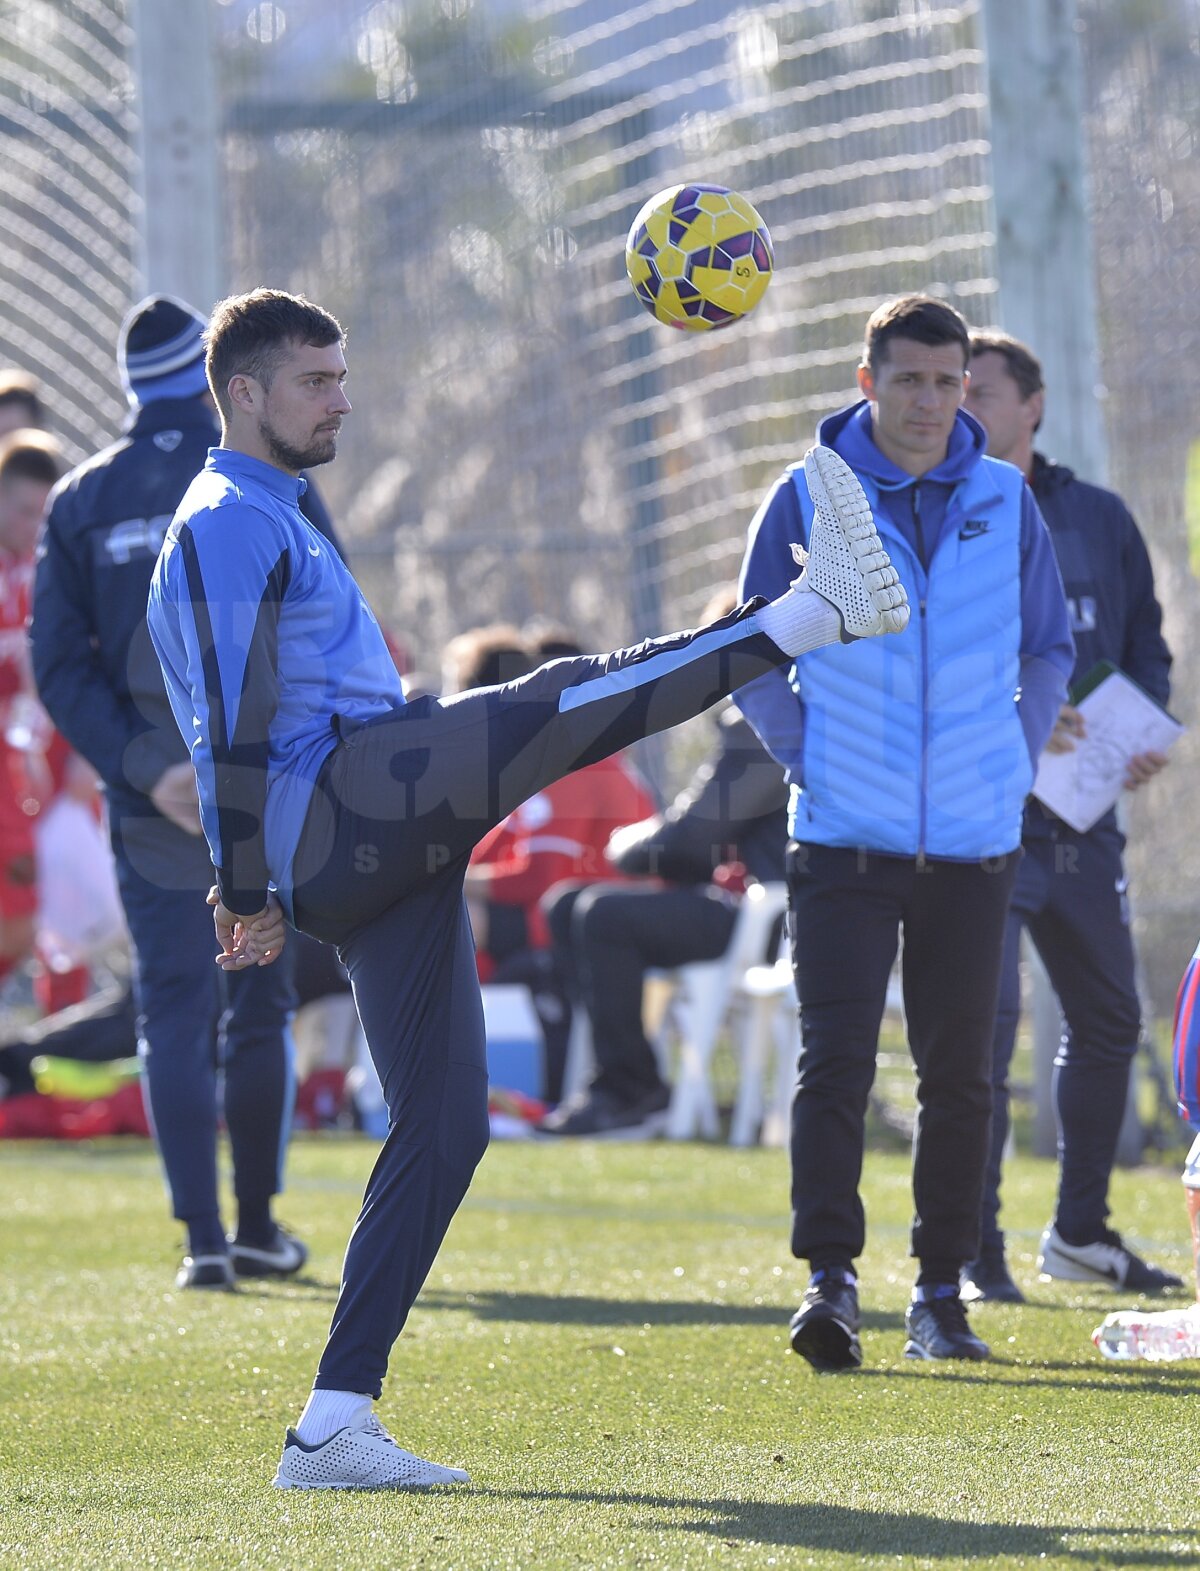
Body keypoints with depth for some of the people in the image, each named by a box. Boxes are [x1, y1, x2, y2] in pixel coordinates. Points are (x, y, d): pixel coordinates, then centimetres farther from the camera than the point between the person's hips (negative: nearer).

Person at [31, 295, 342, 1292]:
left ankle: (203, 1237, -8)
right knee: (260, 1008, 12)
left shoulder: (82, 499, 5)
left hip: (151, 800, 1)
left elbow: (58, 661, -2)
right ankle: (258, 1227, 15)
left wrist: (140, 771, -8)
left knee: (174, 1014, 3)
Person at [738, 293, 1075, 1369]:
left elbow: (1049, 652, 18)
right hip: (844, 837, -2)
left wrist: (1017, 764, 9)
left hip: (973, 839, 2)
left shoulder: (1006, 505, 6)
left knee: (959, 1072, 6)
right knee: (836, 1059, -11)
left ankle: (942, 1292, 13)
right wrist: (805, 759, 0)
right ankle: (830, 1282, -12)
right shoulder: (808, 501, 0)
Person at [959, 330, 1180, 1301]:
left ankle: (1081, 1232, 28)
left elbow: (1146, 649, 16)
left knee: (1109, 1022, 13)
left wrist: (1145, 738, -3)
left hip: (1083, 819, 5)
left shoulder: (1100, 520, 10)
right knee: (984, 1024, -14)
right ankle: (973, 1252, -8)